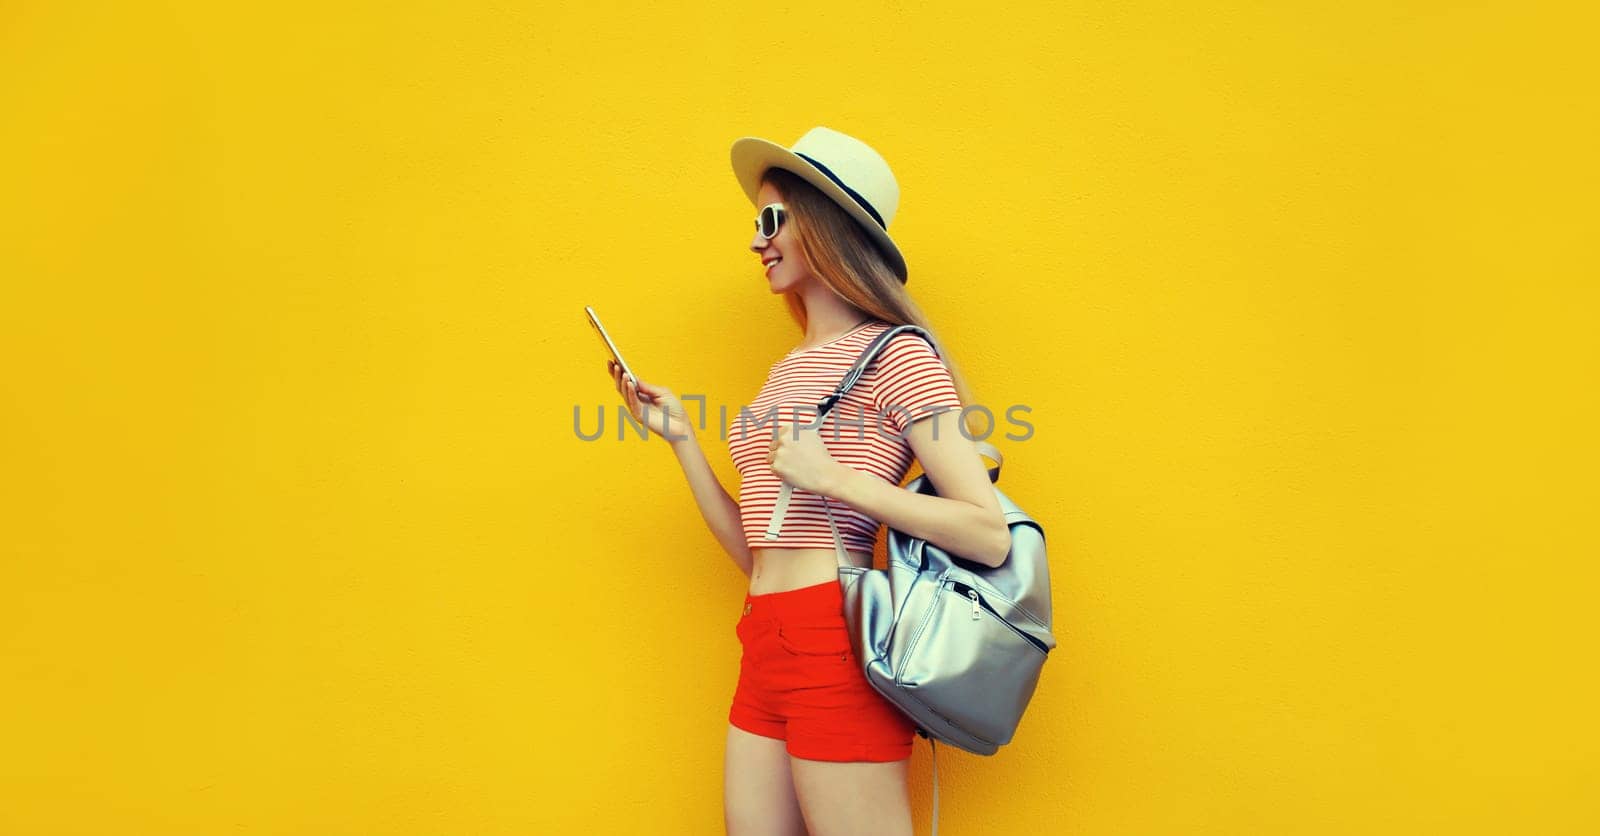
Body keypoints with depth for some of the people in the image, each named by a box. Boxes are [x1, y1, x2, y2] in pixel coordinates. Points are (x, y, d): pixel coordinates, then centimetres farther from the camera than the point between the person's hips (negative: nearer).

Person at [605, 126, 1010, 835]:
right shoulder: (790, 370, 19)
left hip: (835, 639, -8)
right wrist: (678, 437, 12)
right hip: (765, 646, 8)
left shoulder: (894, 356, -6)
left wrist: (834, 478, -17)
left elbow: (991, 536, -15)